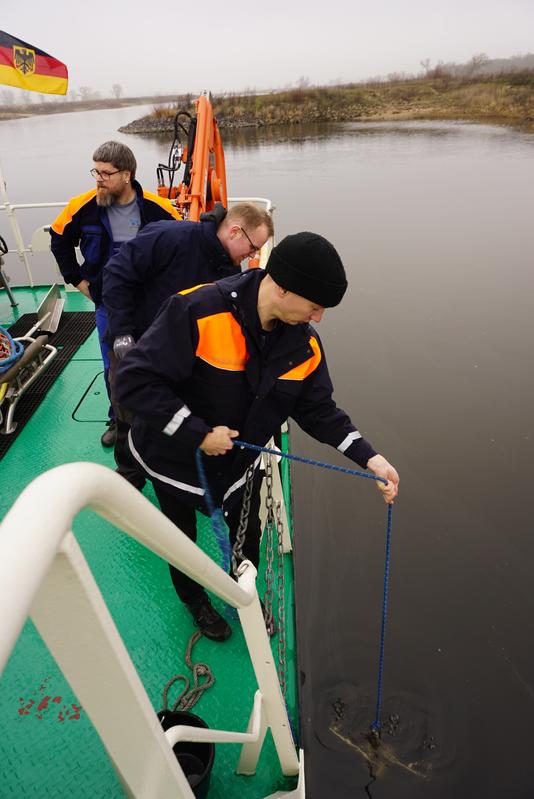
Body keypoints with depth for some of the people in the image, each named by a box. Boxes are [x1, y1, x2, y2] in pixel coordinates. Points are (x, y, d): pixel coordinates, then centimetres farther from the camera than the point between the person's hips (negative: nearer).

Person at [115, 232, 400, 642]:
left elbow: (319, 409, -6)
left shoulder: (304, 344, -15)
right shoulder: (198, 312, -34)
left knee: (248, 535, 22)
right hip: (175, 458, -4)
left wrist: (368, 457, -16)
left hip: (240, 461, 4)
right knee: (182, 539, 22)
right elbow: (135, 380, -32)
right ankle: (194, 599, 55)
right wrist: (199, 434, -31)